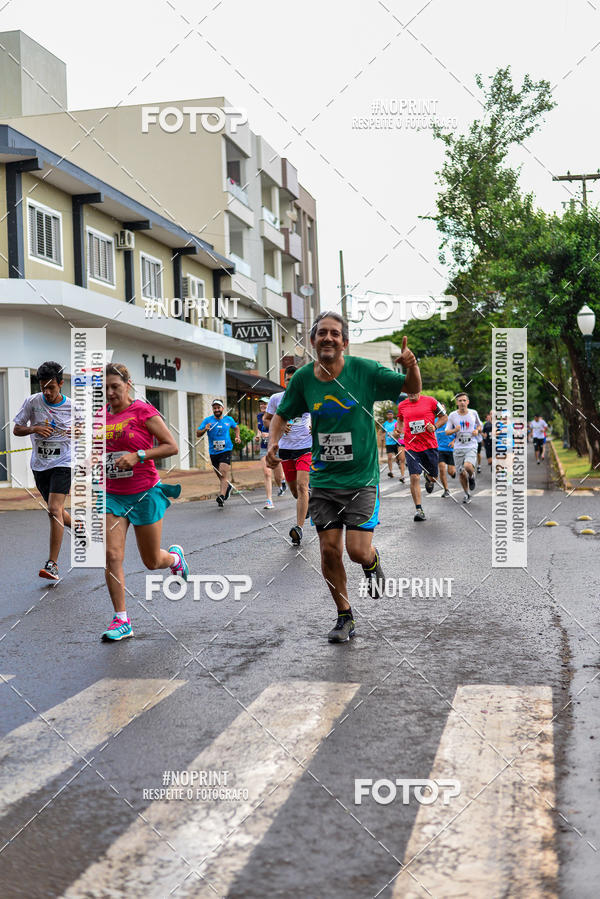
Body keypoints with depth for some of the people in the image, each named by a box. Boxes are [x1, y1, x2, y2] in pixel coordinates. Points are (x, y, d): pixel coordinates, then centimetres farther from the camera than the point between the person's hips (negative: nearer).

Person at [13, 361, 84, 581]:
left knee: (55, 509, -18)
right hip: (39, 465, 4)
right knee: (57, 512, 14)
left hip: (63, 464, -4)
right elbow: (16, 430, 3)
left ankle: (52, 564, -15)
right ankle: (78, 527, 47)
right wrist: (34, 429, -17)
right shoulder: (32, 402, -3)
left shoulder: (72, 408, -6)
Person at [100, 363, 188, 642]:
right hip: (112, 495, 4)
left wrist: (137, 456, -21)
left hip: (145, 494, -4)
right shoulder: (104, 414, 7)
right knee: (112, 556, -9)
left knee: (152, 562, 6)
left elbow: (172, 446, -11)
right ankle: (121, 620, 1)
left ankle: (175, 556, 43)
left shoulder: (143, 411, -9)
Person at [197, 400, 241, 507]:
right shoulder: (207, 420, -1)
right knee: (220, 476, 14)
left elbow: (236, 427, 25)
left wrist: (237, 437, 9)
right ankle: (228, 486, 43)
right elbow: (198, 434, -3)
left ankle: (221, 497, -26)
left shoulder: (229, 419, 4)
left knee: (224, 474, -18)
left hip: (226, 451, -2)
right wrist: (204, 429, -23)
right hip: (213, 452, 2)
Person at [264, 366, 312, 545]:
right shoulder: (276, 399, 3)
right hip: (285, 448, 3)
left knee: (302, 486, -17)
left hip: (305, 447, -3)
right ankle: (306, 504, 46)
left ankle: (299, 528, -22)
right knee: (293, 488, 11)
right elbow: (266, 419, 13)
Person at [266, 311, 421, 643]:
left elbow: (412, 388, -3)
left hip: (361, 478, -3)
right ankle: (345, 617, 23)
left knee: (357, 550, -10)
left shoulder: (364, 370, -9)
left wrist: (411, 367, -25)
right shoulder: (303, 378, -1)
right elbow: (282, 415, 14)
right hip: (322, 479, 3)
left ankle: (372, 563, 29)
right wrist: (273, 443, -5)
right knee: (329, 551, 2)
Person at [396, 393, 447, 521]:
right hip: (411, 447, 0)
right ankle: (418, 509, -3)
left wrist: (434, 426, -11)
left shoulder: (430, 401, -3)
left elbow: (444, 417, 6)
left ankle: (428, 478, 50)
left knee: (433, 478, 11)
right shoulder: (402, 405, 5)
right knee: (414, 477, -11)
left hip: (430, 446, 0)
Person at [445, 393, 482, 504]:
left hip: (471, 446, -1)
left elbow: (479, 425, 19)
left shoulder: (473, 413, 2)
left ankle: (471, 476, 9)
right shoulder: (452, 415, 0)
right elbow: (447, 431, 5)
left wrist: (477, 430, -3)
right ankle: (467, 494, 24)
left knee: (468, 466, -27)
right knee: (461, 473, 3)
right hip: (458, 448, 1)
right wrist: (455, 430, -16)